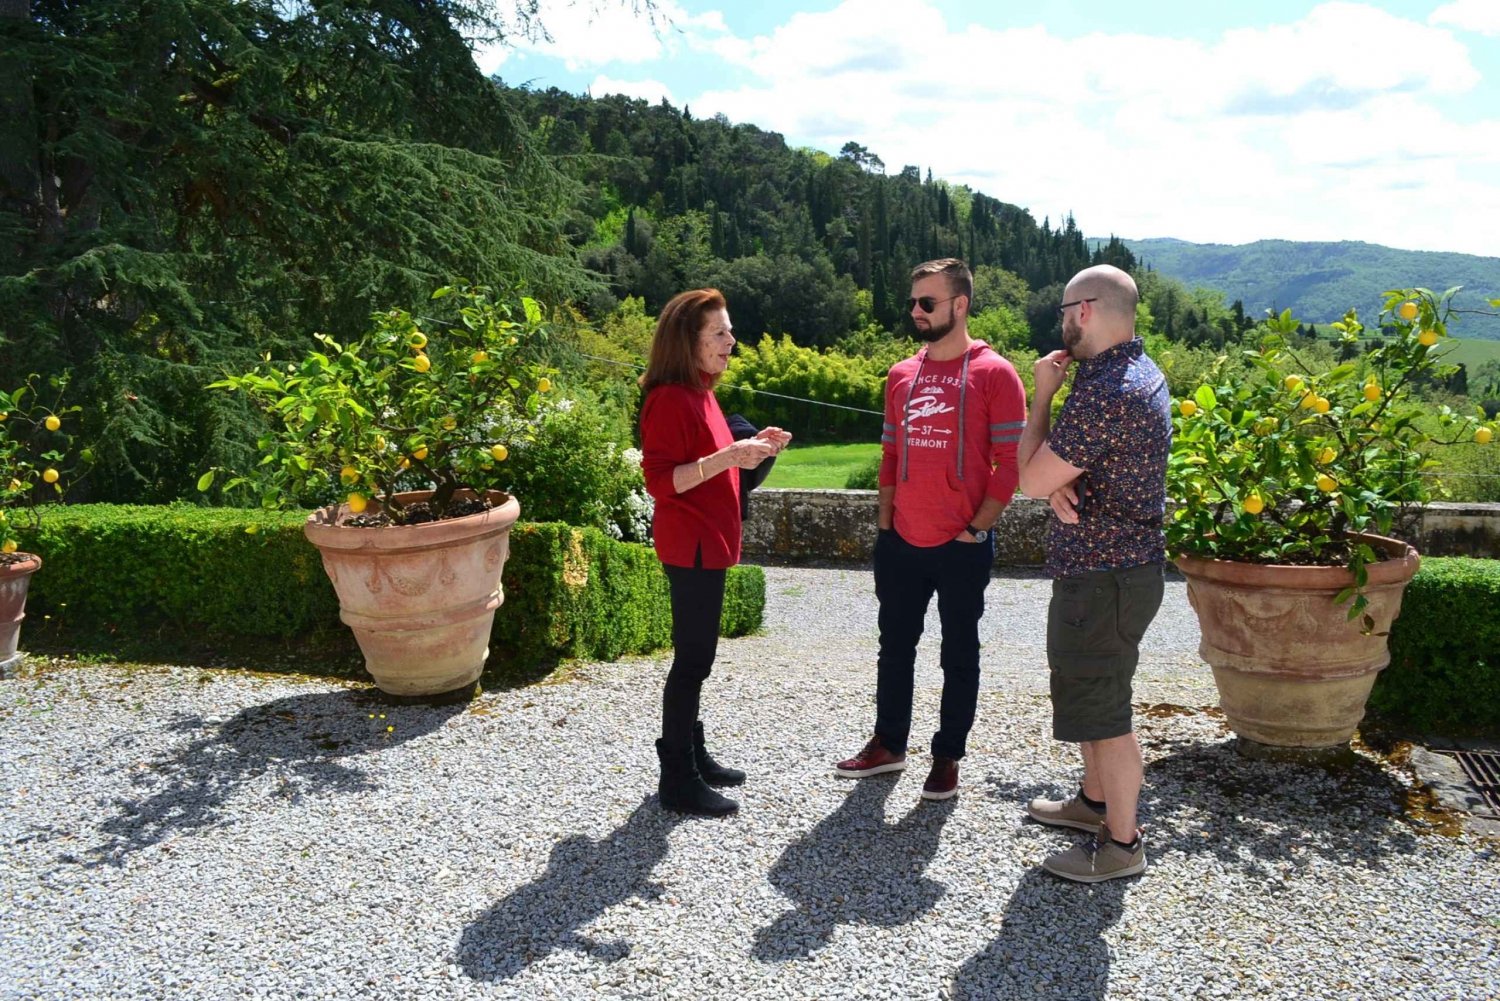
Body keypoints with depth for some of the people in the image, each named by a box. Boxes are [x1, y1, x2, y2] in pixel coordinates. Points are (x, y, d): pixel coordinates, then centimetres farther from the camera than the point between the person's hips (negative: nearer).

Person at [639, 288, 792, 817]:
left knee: (696, 656, 16)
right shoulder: (669, 400, -17)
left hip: (708, 545, 10)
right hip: (690, 548, -10)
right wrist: (727, 457, -29)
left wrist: (750, 446, 9)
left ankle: (692, 754, 28)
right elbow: (660, 481, -22)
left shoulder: (698, 394, 13)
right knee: (693, 659, -4)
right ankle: (677, 781, 6)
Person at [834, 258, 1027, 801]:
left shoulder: (994, 374, -8)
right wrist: (885, 527, 8)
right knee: (895, 645, 15)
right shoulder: (901, 375, 8)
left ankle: (947, 757, 21)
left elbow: (1010, 463, -9)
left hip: (962, 547, -5)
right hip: (901, 545, 5)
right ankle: (888, 743, 30)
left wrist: (975, 530, -12)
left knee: (959, 654, 9)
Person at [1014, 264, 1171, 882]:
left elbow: (1031, 480, -18)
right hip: (1115, 565, 11)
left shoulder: (1103, 393, -25)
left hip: (1102, 577, -11)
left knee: (1103, 711, 1)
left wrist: (1043, 392, -10)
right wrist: (1059, 488, -13)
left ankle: (1121, 843, 15)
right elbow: (1064, 466, 10)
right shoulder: (1139, 372, 9)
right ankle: (1095, 801, 40)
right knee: (1090, 695, 23)